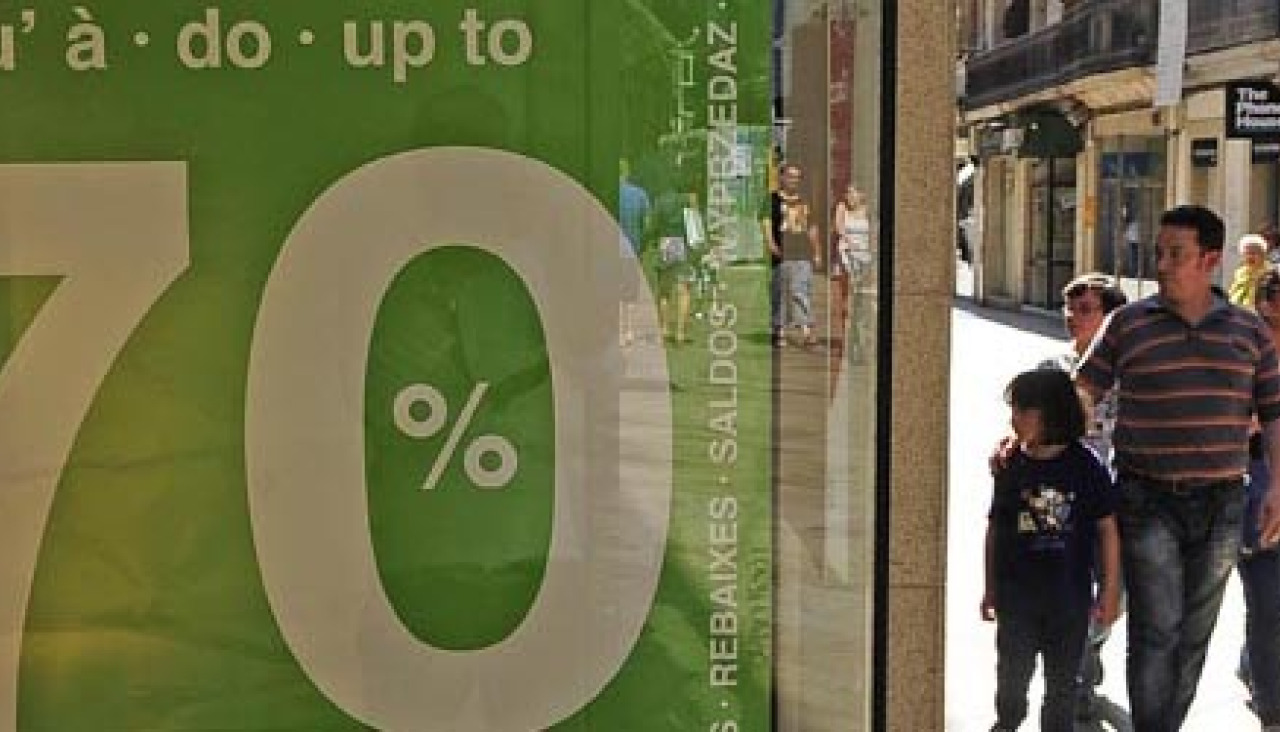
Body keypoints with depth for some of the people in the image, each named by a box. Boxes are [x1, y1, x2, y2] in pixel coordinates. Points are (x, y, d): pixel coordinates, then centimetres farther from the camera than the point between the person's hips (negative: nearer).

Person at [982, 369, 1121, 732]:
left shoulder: (1085, 467, -7)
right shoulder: (1011, 466, -3)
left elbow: (1107, 530, -2)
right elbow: (995, 529, 5)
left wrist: (1110, 592, -1)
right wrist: (990, 588, 8)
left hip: (1069, 596, -1)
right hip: (1016, 593, 1)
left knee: (1062, 679, 13)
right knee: (1012, 673, 7)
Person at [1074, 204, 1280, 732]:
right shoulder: (1128, 323, 0)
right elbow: (1080, 394, -1)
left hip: (1220, 504, 3)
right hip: (1149, 503, -3)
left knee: (1194, 635, 12)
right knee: (1156, 631, -6)